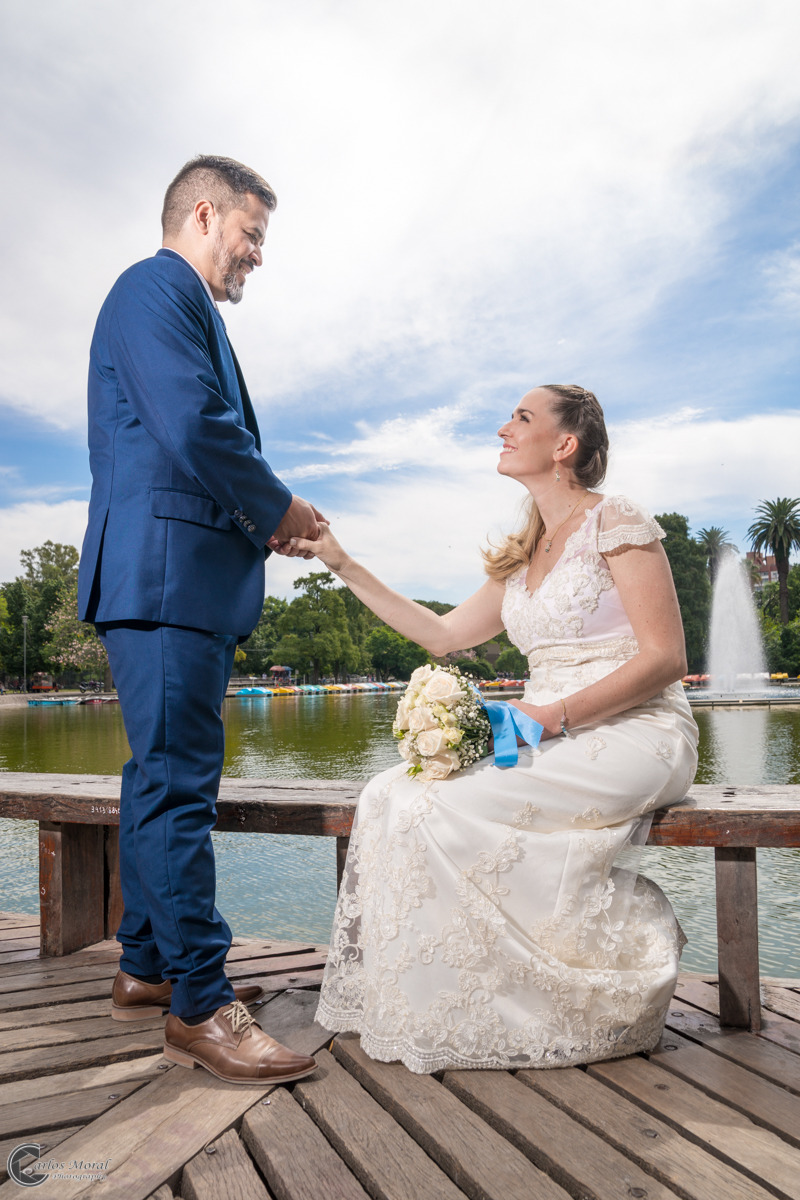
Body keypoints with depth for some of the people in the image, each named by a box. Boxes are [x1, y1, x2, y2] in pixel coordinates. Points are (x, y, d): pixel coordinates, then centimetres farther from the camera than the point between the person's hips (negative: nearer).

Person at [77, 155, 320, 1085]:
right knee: (179, 783, -9)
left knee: (162, 780, 13)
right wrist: (277, 508, -6)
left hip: (184, 583, 11)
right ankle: (200, 1006, -2)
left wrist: (261, 522, 13)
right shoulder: (157, 287, -3)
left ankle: (147, 968, 24)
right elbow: (194, 428, -19)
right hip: (164, 573, -11)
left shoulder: (178, 303, 29)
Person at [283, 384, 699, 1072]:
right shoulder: (522, 557, 17)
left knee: (446, 811, -24)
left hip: (633, 733, -7)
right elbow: (445, 634, 17)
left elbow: (666, 659, -11)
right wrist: (344, 565, 16)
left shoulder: (617, 522, -5)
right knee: (393, 795, -13)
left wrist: (553, 716, -21)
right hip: (552, 740, 7)